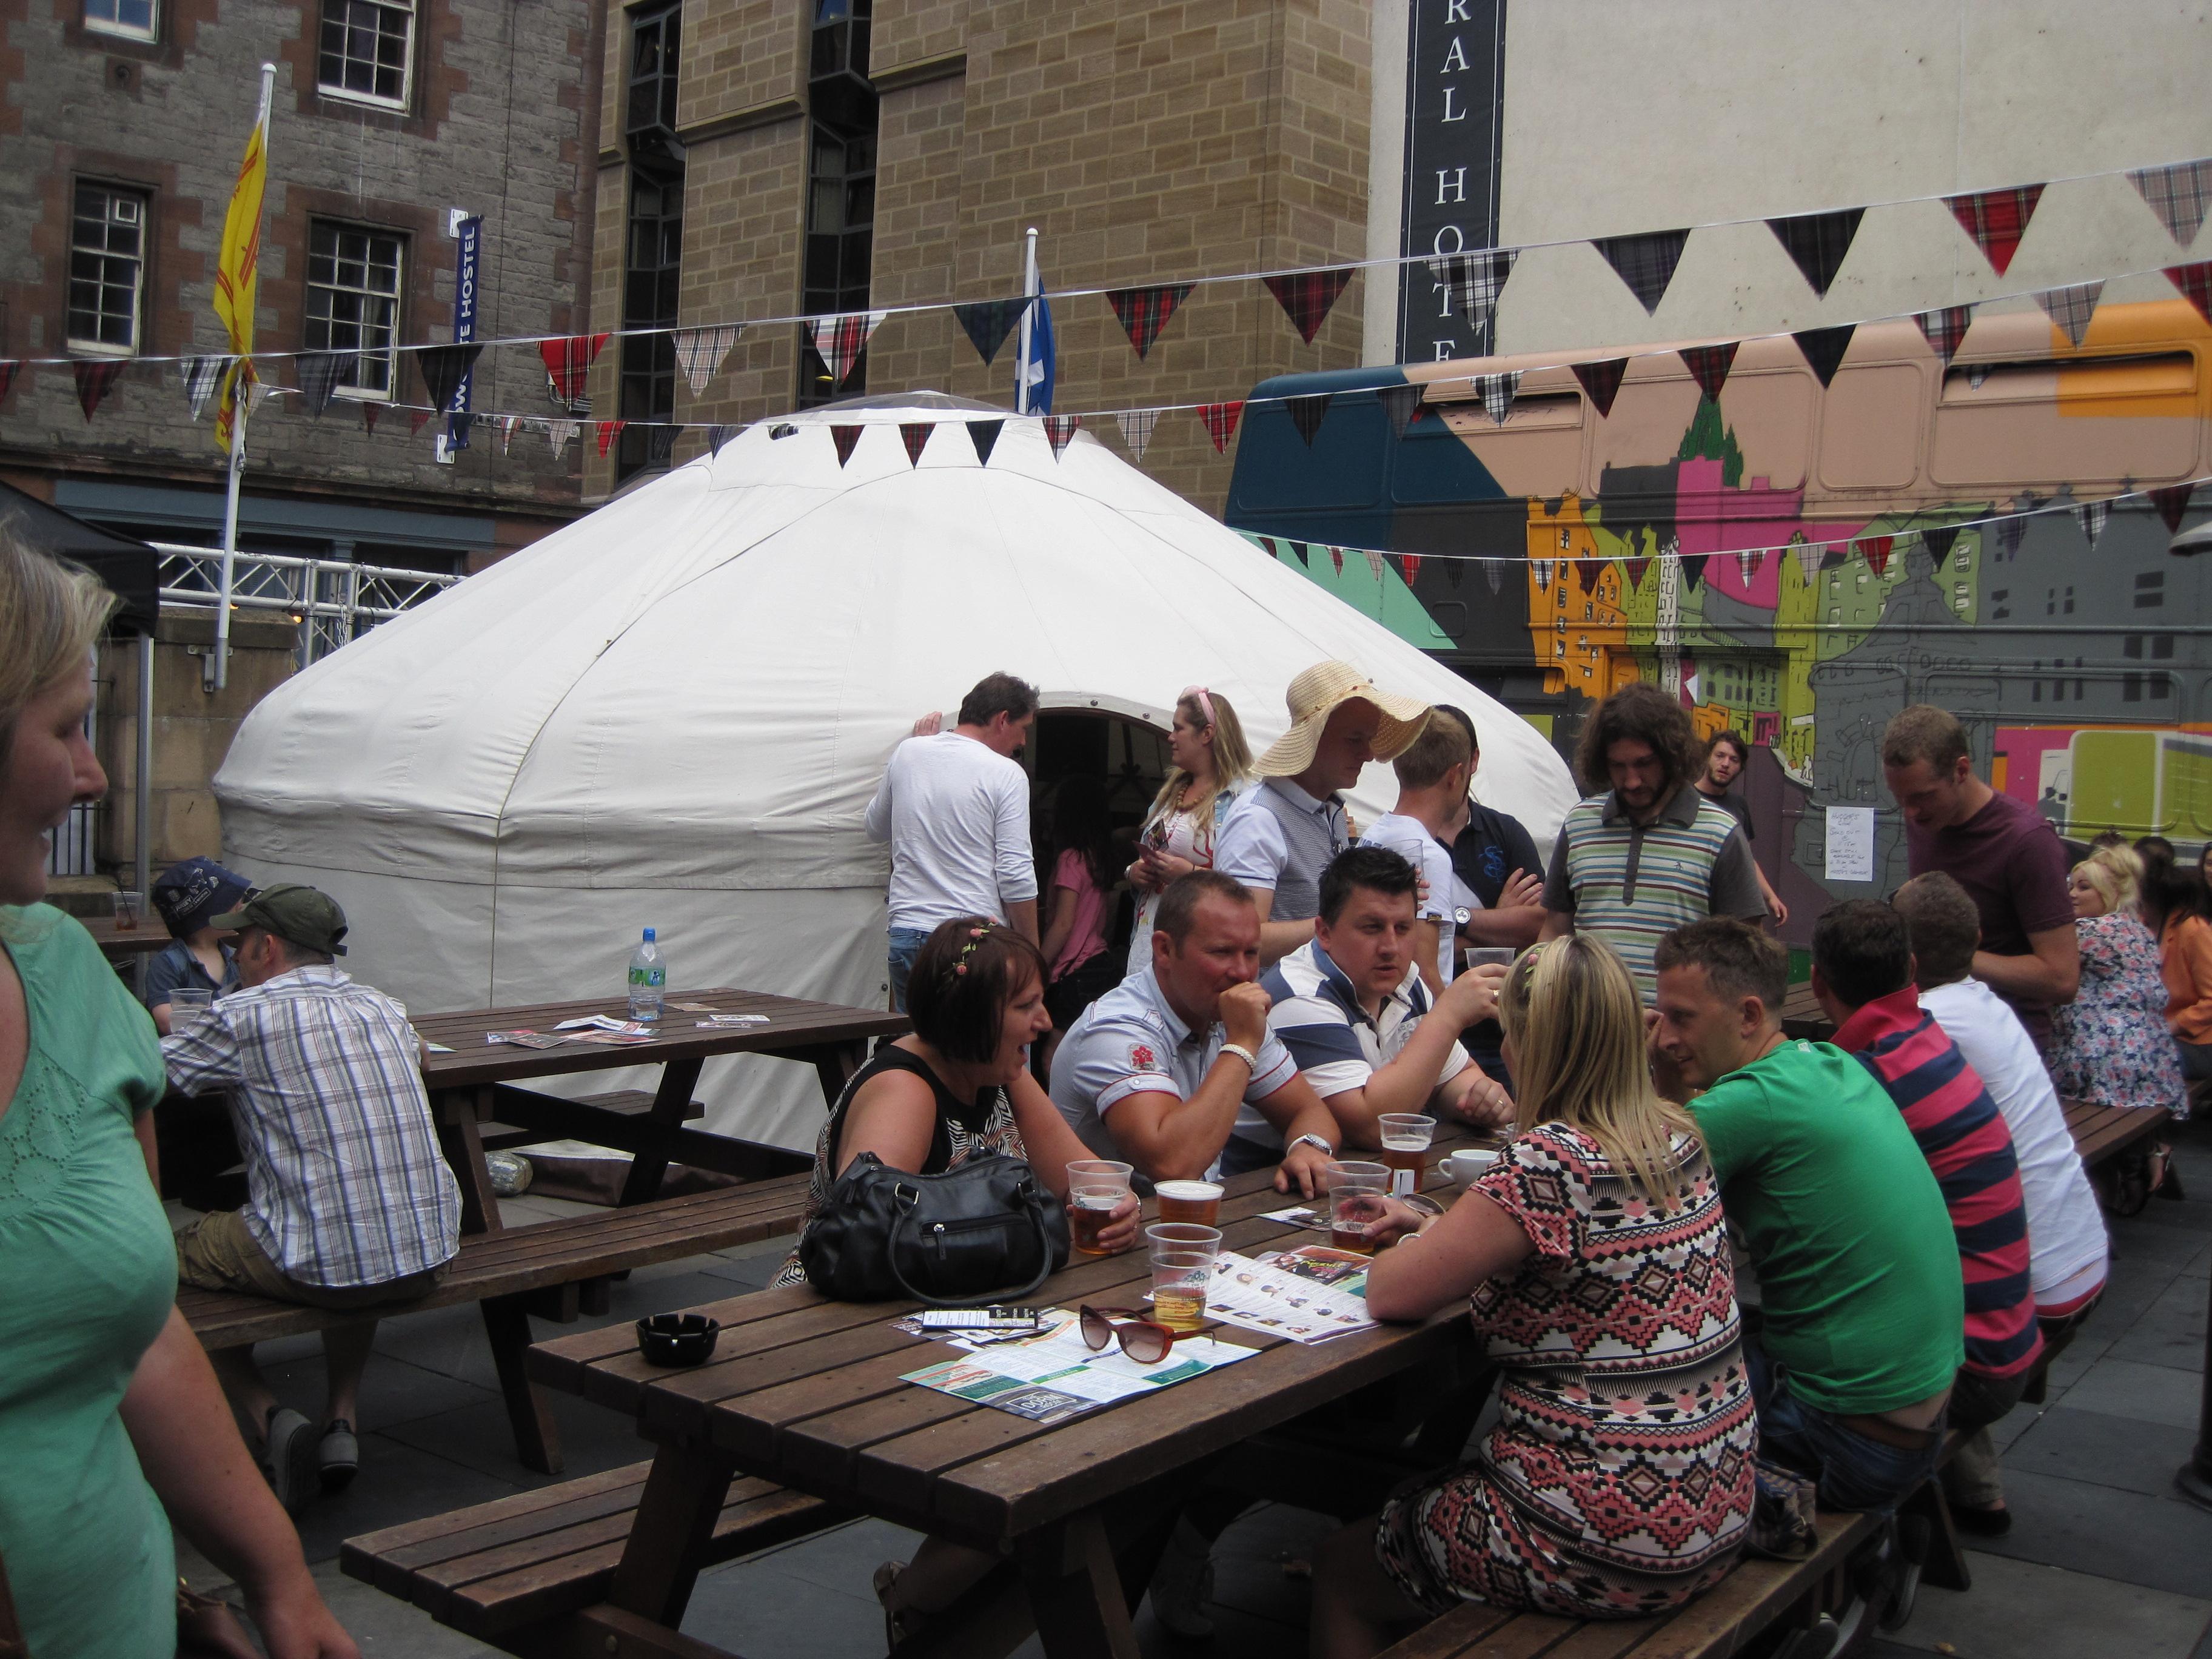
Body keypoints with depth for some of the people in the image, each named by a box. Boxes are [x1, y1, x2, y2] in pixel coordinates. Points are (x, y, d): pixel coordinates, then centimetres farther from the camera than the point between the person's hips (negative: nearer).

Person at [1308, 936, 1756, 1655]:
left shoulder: (1549, 1161, -24)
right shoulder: (1679, 1140, 0)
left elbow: (1390, 1294, -18)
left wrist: (1417, 1243, 4)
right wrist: (1442, 1230, 12)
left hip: (1603, 1549, -8)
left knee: (1339, 1574, 17)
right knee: (1430, 1495, 31)